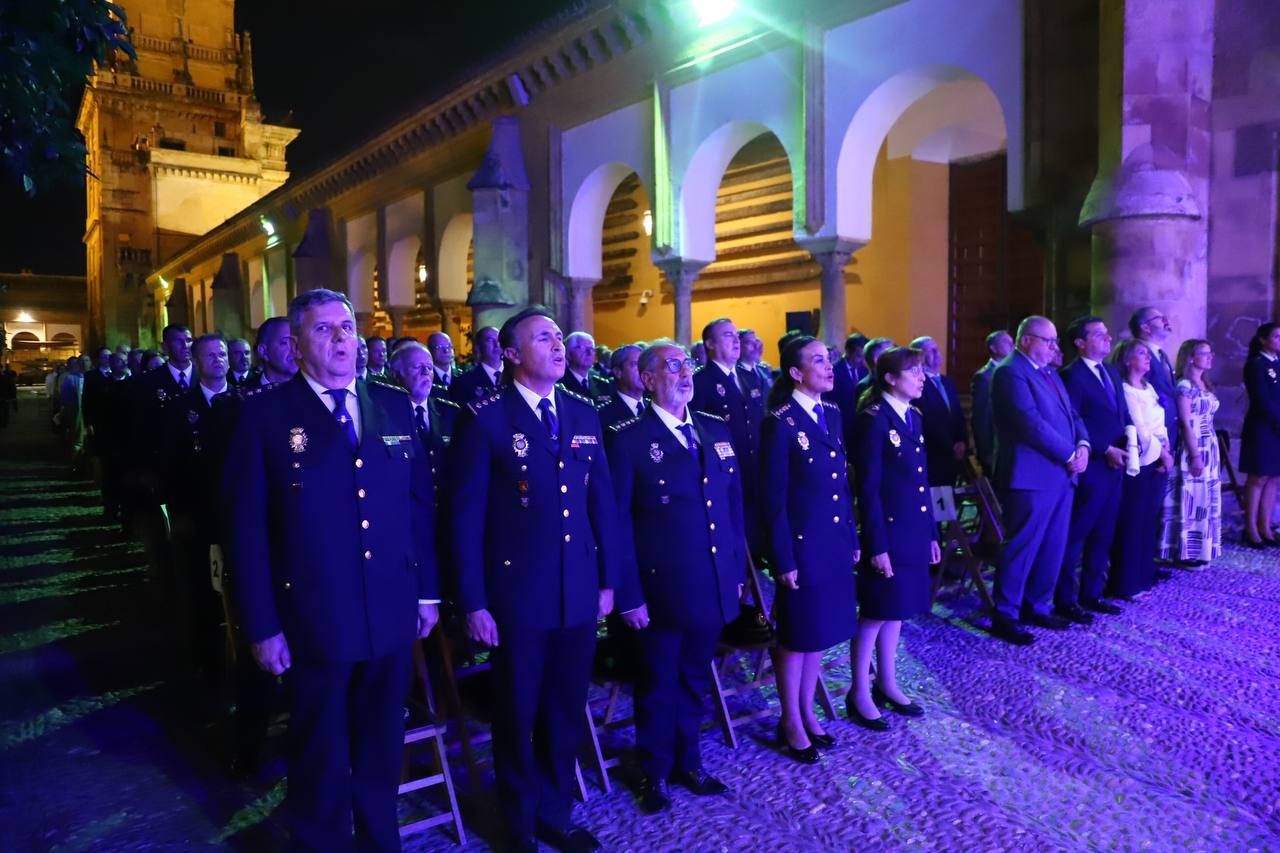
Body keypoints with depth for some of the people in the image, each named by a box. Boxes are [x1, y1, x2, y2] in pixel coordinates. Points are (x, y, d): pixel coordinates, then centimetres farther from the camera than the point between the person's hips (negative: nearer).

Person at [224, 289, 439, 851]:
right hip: (315, 620, -3)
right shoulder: (266, 414, -7)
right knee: (321, 760, 15)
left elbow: (419, 504, 7)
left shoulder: (394, 405, 5)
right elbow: (246, 527, -8)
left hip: (392, 614, 4)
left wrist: (427, 590, 7)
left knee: (382, 750, 20)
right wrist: (262, 625, -10)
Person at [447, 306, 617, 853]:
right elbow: (465, 515, -10)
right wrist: (473, 602, -12)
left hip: (579, 592, 4)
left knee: (565, 712, 17)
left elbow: (602, 501, 9)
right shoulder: (484, 418, -10)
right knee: (518, 715, 14)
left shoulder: (583, 413, 6)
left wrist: (607, 579, 8)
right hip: (516, 594, -4)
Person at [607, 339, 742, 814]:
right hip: (662, 589, -5)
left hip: (714, 586, 5)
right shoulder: (628, 439, -11)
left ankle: (688, 763, 40)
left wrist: (737, 569, 9)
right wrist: (628, 593, -14)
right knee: (659, 685, 14)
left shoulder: (717, 431, 6)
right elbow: (618, 521, -13)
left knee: (694, 681, 21)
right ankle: (654, 773, 35)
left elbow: (735, 505, 11)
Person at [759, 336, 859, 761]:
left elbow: (843, 482, 12)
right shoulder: (780, 423, -14)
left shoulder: (832, 414, 7)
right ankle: (791, 722, 24)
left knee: (821, 630, 16)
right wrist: (783, 559, -14)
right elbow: (773, 499, -14)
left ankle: (807, 712, 33)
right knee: (797, 634, 7)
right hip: (802, 542, -7)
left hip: (835, 540, 7)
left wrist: (852, 537, 12)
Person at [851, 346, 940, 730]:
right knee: (875, 613, 2)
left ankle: (886, 684, 28)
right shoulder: (874, 419, -15)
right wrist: (876, 544, -18)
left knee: (897, 610, 15)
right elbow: (868, 488, -17)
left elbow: (922, 480, 13)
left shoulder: (914, 416, 10)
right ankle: (859, 694, 14)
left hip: (913, 530, 8)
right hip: (887, 530, -7)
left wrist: (931, 533, 13)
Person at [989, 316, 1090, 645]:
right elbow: (1032, 424, -22)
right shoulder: (1010, 372, -13)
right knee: (1021, 548, -3)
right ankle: (1004, 616, 7)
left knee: (1053, 548, 14)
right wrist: (1070, 455, -14)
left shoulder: (1049, 372, 18)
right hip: (1032, 477, -9)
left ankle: (1037, 607, 27)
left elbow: (1071, 414, 16)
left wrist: (1083, 445, -3)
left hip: (1061, 475, 9)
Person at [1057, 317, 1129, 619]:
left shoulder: (1112, 372, 15)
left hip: (1115, 465, 8)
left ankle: (1091, 594, 24)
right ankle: (1065, 601, 8)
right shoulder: (1071, 375, -11)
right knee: (1075, 535, 0)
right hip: (1090, 467, -8)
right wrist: (1105, 450, -16)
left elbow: (1122, 413, 17)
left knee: (1103, 535, 14)